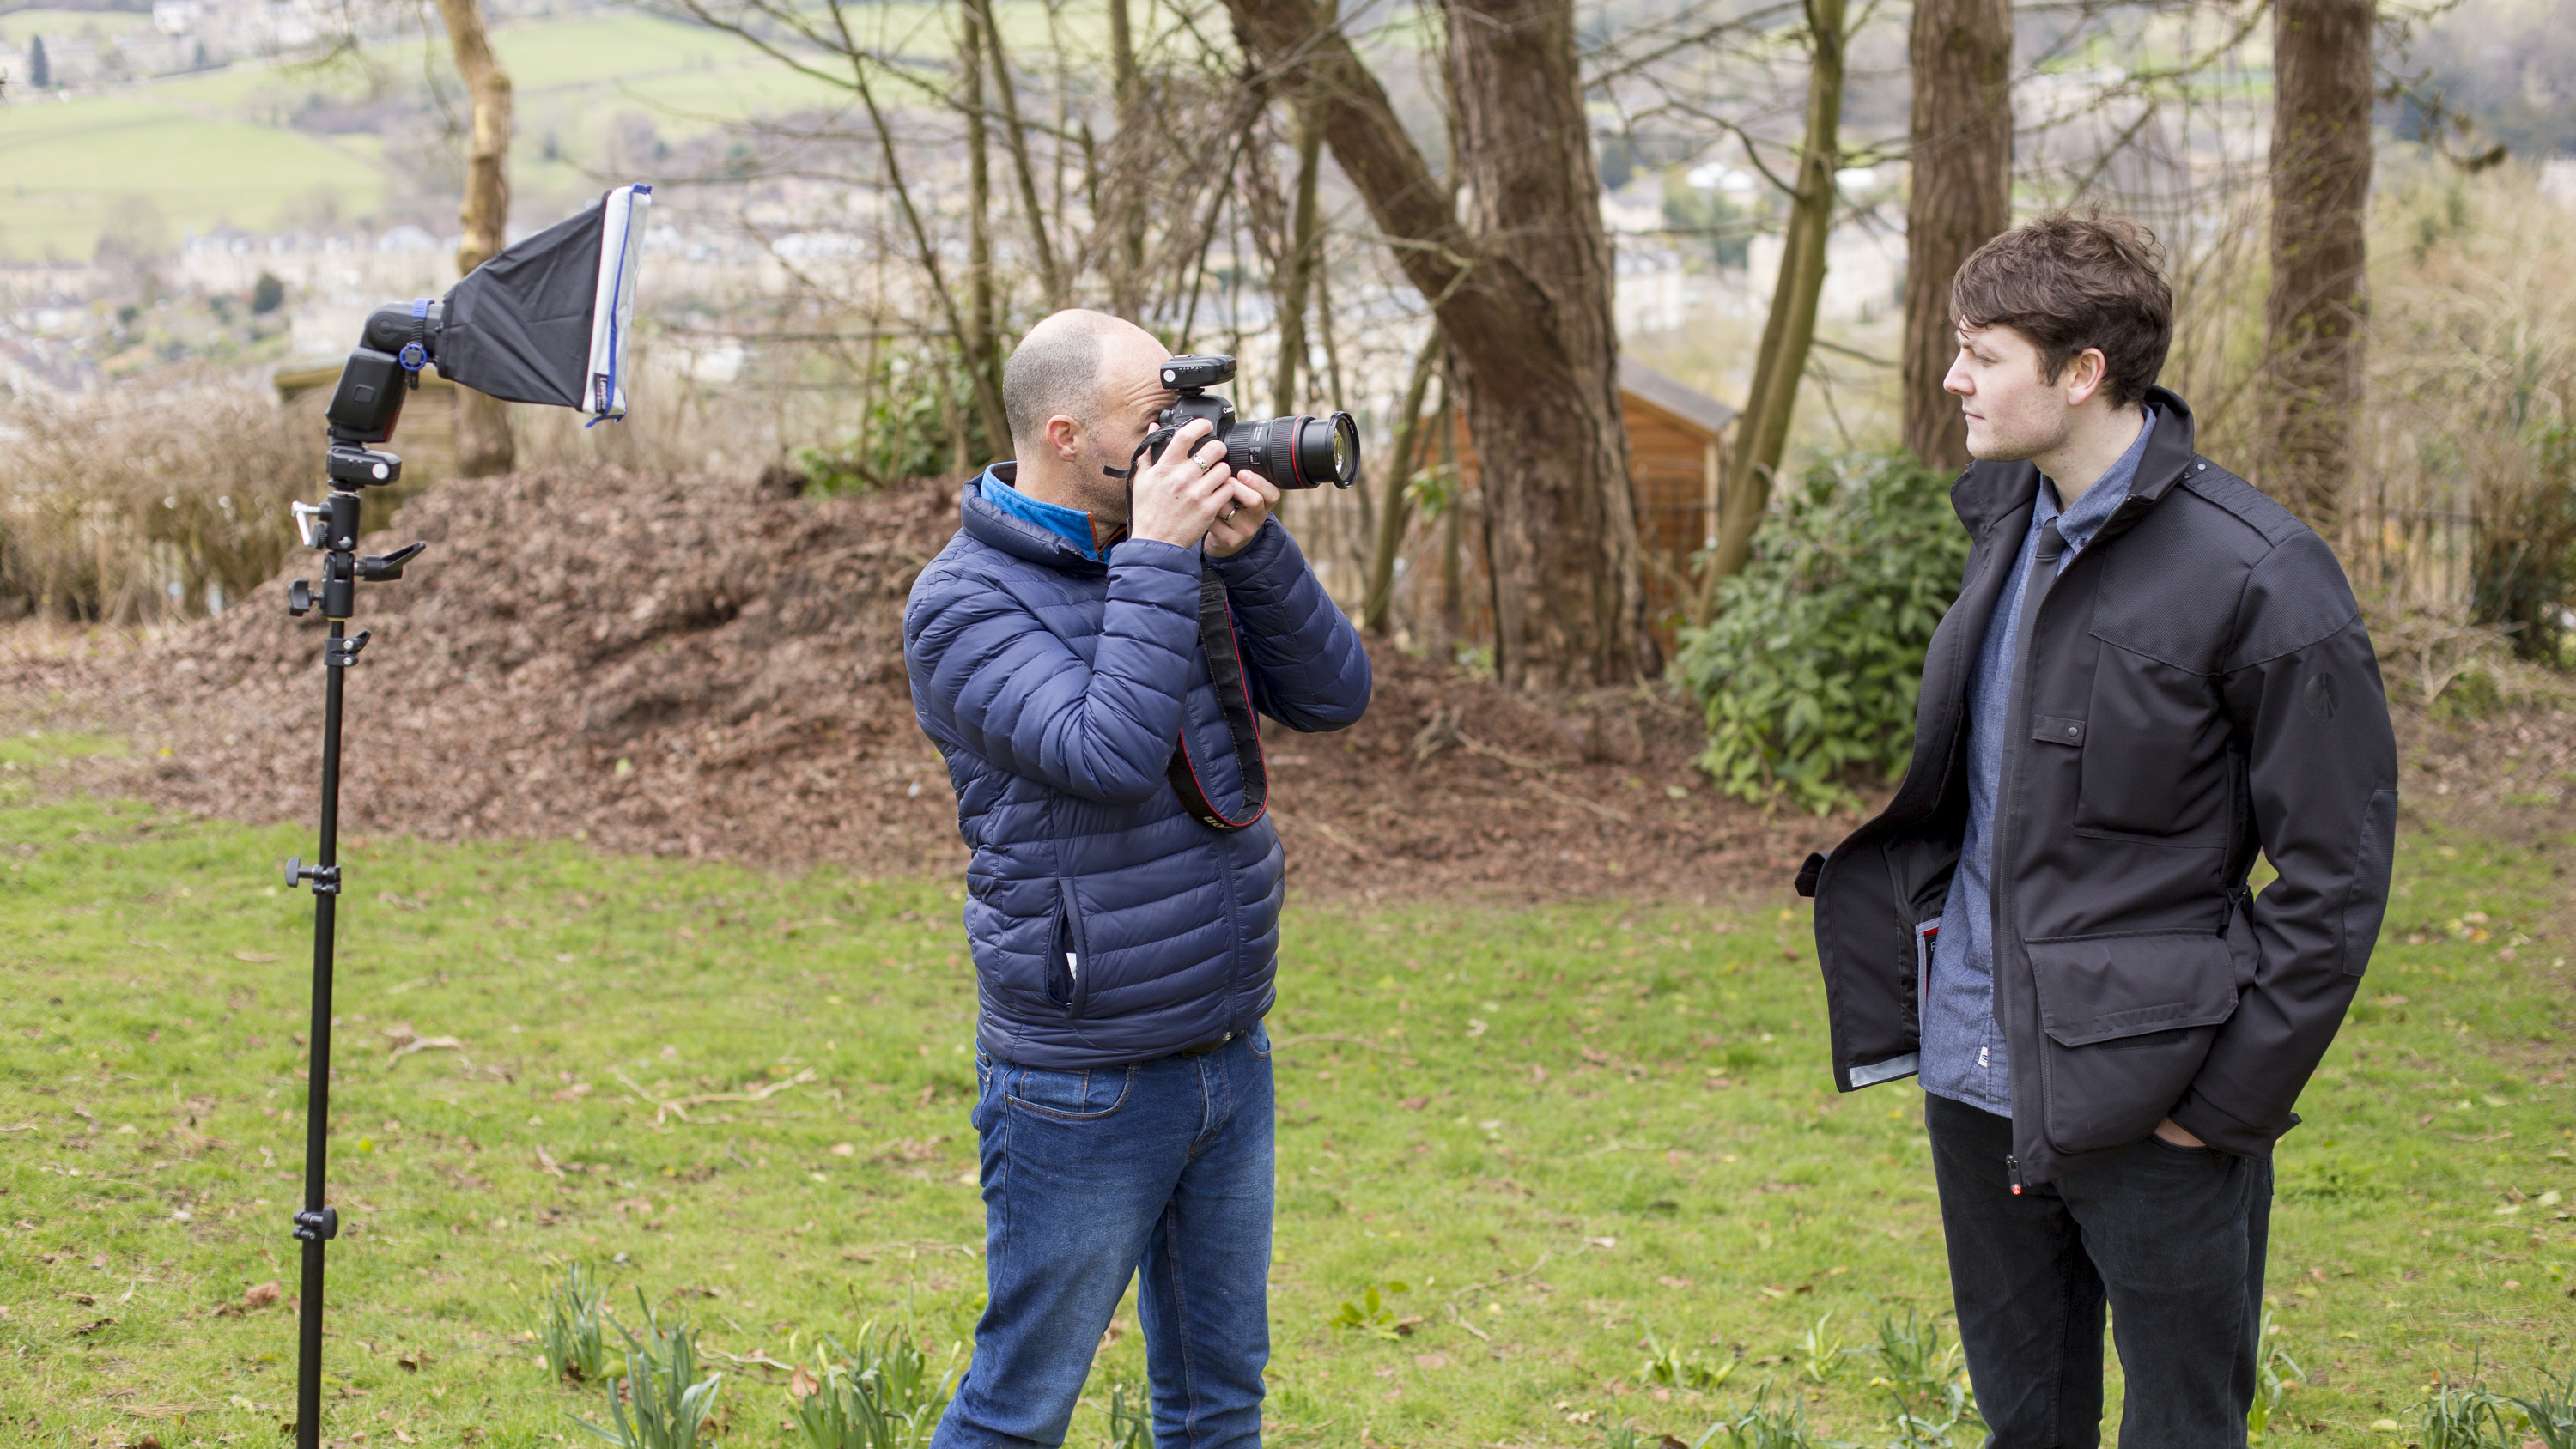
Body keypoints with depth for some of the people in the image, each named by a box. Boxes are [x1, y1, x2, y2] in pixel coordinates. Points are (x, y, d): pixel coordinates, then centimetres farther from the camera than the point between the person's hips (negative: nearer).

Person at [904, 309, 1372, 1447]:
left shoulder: (1182, 556, 6)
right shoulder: (963, 604, -14)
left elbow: (1333, 695, 2)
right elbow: (1109, 754, -27)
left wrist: (1250, 548, -10)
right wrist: (1156, 555, -23)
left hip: (1231, 1052, 7)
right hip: (1083, 1087, -7)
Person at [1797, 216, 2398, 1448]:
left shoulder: (2255, 576, -16)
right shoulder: (2006, 519, 7)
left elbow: (2334, 873, -13)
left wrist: (2233, 1093, -13)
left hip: (2150, 1107, -7)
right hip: (1977, 1071, 7)